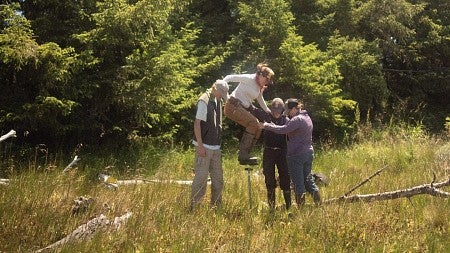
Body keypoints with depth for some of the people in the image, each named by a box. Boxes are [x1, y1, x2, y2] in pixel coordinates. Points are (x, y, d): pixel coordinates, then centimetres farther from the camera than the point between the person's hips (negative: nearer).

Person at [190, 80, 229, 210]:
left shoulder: (217, 101, 12)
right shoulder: (204, 101, -13)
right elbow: (197, 123, -15)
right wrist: (200, 145, -18)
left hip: (215, 147, 8)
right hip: (204, 147, -8)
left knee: (218, 178, 13)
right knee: (201, 178, -5)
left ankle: (216, 205, 23)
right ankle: (194, 207, 3)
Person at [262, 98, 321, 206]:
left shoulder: (297, 119, -16)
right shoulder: (307, 118, 14)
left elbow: (283, 129, -26)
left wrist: (267, 125, -18)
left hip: (296, 154, -9)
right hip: (309, 153, 9)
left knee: (298, 182, -1)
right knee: (307, 177, 16)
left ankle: (301, 206, 2)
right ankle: (318, 201, 10)